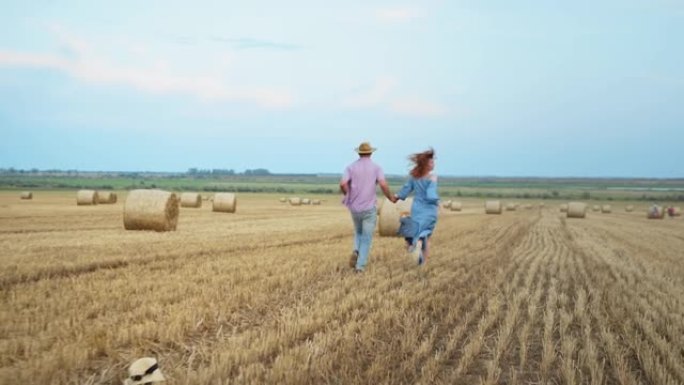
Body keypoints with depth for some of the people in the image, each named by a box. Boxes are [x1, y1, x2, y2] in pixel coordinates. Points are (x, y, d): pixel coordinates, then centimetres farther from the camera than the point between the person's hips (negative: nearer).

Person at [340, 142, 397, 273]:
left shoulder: (351, 167, 1)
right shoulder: (376, 167, -2)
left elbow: (342, 184, -14)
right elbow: (383, 185, -16)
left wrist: (348, 195, 6)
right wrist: (391, 197, 2)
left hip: (354, 207, 2)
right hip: (369, 208, -2)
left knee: (358, 232, 25)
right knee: (367, 238, 5)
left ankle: (356, 251, -2)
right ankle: (360, 266, -4)